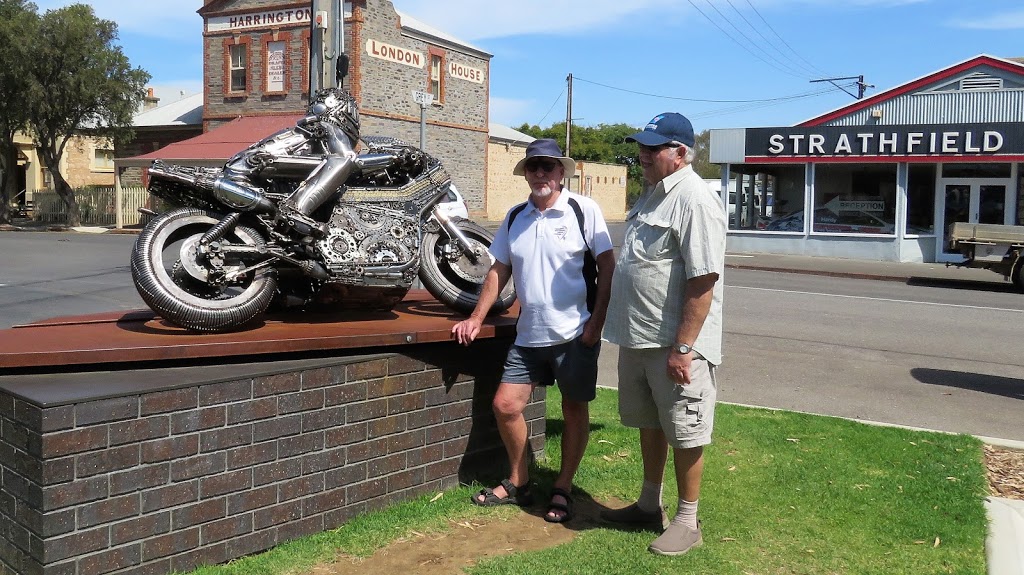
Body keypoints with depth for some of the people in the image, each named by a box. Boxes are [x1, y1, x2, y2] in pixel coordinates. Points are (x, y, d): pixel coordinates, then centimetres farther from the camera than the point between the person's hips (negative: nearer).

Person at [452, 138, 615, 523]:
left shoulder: (583, 209, -6)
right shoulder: (515, 217, 9)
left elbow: (607, 265, -7)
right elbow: (499, 270, 14)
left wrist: (597, 321, -12)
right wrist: (476, 318, 7)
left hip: (574, 333, -4)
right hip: (528, 334, 5)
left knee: (574, 410, 7)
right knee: (505, 405, 3)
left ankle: (562, 491, 23)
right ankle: (518, 483, 23)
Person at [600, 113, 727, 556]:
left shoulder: (694, 200, -18)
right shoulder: (653, 194, 13)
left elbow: (703, 281, -24)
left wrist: (682, 348, -25)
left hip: (675, 344, -9)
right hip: (638, 338, 10)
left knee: (685, 435, 5)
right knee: (648, 424, 20)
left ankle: (687, 521, 20)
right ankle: (649, 506, 35)